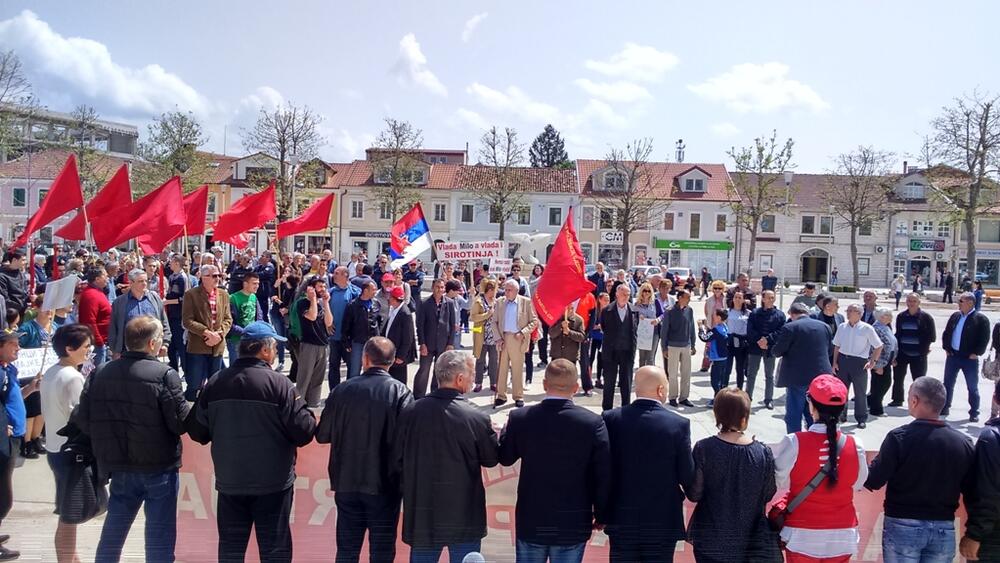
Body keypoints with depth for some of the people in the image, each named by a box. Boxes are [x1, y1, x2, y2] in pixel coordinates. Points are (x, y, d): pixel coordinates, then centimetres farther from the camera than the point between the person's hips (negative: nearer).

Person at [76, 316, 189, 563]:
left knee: (111, 535, 21)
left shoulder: (100, 373, -2)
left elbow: (83, 421, 0)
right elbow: (181, 422, -17)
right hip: (159, 467, -5)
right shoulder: (164, 375, -17)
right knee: (160, 536, 7)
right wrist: (193, 409, 3)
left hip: (119, 467, 5)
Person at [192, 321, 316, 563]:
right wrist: (310, 417, 5)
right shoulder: (278, 383, -16)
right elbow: (304, 432, -16)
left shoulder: (214, 383, -3)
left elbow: (201, 433, 5)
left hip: (229, 482, 4)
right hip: (272, 483, -4)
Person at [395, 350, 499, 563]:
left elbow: (398, 461, 1)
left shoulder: (410, 412, -8)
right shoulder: (477, 418, -17)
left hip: (421, 512, 3)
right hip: (464, 515, -3)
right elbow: (492, 459, -2)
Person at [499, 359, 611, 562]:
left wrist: (506, 431, 21)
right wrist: (600, 516, 5)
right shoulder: (593, 423, -14)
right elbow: (603, 476, -9)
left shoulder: (520, 418, -12)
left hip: (531, 522, 1)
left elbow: (505, 458, 4)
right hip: (573, 525, -1)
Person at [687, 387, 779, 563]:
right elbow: (768, 495, -3)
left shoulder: (704, 449, -18)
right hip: (750, 538, 1)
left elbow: (694, 494, -11)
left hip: (711, 538, -1)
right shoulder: (763, 453, -13)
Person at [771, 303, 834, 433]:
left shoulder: (790, 327, -12)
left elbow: (776, 352, -9)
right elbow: (830, 350, 16)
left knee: (794, 416, 4)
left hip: (797, 378, -5)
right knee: (815, 416, 16)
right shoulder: (824, 326, 7)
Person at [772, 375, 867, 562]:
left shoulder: (794, 443, -19)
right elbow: (858, 484, 3)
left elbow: (779, 480, -9)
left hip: (802, 536, -2)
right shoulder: (854, 446, -12)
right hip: (842, 538, 2)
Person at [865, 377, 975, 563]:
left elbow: (874, 481, -12)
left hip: (903, 527, -3)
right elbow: (971, 492, 5)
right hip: (944, 529, 4)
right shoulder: (964, 442, -2)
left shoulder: (899, 437, -14)